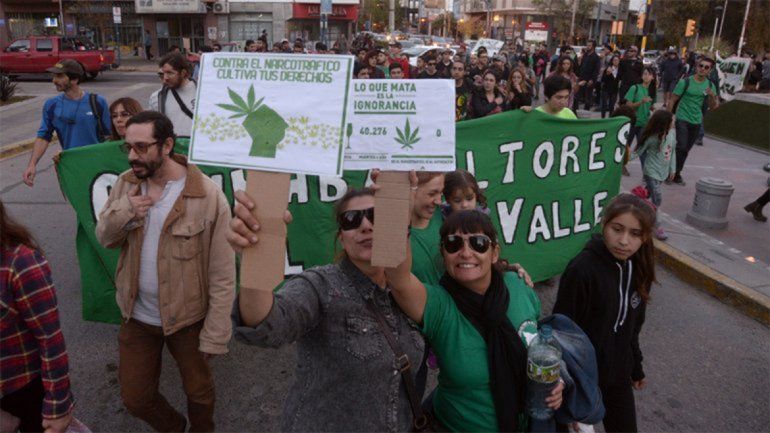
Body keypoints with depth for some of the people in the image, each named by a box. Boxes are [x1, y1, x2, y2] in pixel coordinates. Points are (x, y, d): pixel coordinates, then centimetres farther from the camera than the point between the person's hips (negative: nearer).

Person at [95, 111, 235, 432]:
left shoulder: (208, 196, -22)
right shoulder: (127, 184, -4)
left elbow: (222, 275, -18)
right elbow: (104, 238, 5)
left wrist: (215, 335, -15)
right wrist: (124, 212, -17)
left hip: (187, 318, -4)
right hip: (136, 315, 5)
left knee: (199, 391, 19)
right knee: (134, 398, 19)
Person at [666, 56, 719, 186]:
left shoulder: (710, 85, 4)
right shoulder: (686, 82, -8)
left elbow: (714, 107, 6)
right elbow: (672, 100, -5)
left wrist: (712, 96, -14)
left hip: (697, 121, 5)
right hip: (682, 118, -5)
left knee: (686, 149, 12)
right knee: (681, 146, -15)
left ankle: (676, 173, 25)